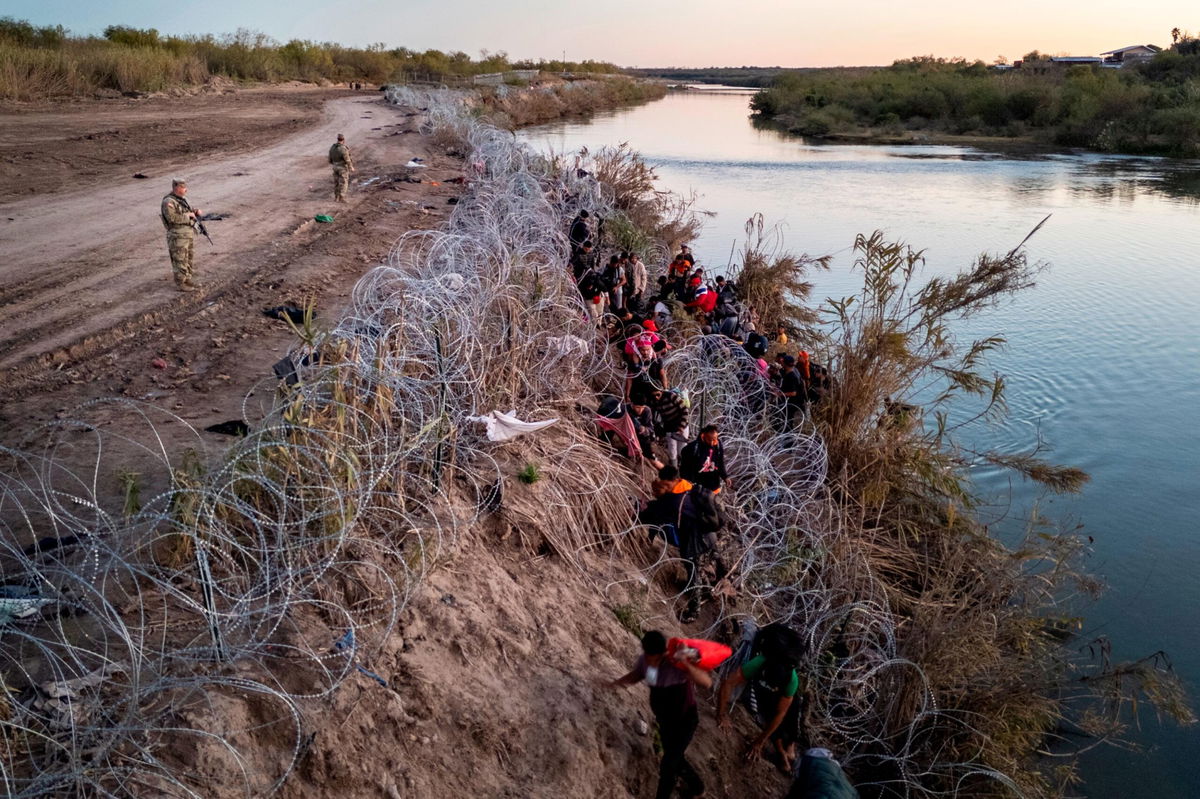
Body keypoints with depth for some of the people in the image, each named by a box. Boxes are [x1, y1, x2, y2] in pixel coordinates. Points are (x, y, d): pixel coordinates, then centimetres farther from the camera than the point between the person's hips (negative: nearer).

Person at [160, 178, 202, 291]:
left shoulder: (183, 199, 12)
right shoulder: (168, 202, -15)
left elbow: (189, 210, 24)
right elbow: (172, 218, -25)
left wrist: (195, 211, 2)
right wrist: (188, 215, -18)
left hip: (190, 234, 9)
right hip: (178, 236, -9)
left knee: (188, 260, 15)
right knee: (180, 261, -3)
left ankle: (187, 280, 24)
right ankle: (180, 284, 4)